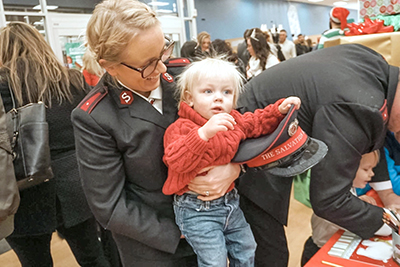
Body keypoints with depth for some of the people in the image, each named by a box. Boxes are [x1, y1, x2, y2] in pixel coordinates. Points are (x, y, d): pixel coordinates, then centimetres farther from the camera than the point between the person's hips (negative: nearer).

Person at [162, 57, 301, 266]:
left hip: (229, 202, 7)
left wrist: (279, 109, 3)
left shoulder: (234, 121, 2)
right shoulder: (181, 128, -19)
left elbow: (257, 123, 19)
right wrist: (204, 133, -46)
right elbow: (177, 162, -34)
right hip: (197, 211, -7)